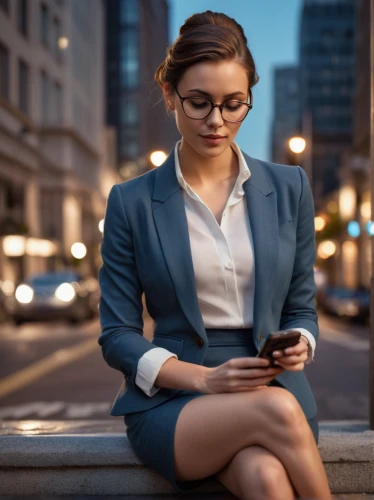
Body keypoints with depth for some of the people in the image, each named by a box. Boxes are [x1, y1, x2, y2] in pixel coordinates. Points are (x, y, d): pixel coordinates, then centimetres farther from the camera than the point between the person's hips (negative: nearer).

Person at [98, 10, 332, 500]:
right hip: (171, 402, -1)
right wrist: (204, 378, -14)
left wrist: (297, 347, -11)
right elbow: (118, 336, 1)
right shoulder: (131, 202, 2)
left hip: (272, 385, 2)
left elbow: (301, 309, 14)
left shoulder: (289, 188, 8)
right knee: (276, 410, -33)